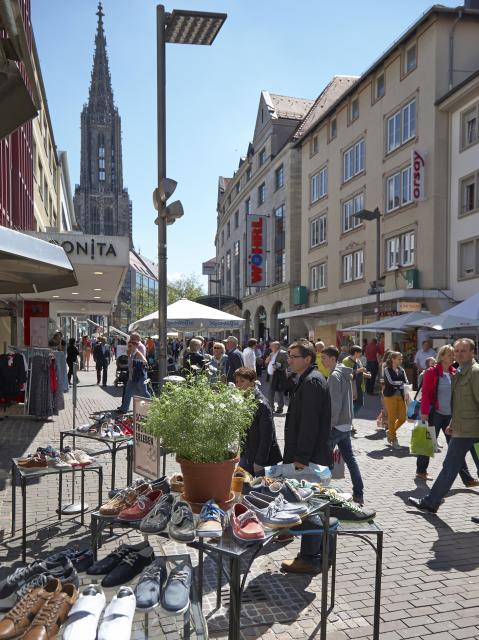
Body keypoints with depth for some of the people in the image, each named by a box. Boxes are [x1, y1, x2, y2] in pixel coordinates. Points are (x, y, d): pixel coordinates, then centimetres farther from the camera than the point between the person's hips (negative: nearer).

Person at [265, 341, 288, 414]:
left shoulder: (283, 353, -10)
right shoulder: (271, 354, 16)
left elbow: (287, 364, -16)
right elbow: (268, 364, 23)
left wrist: (279, 366, -27)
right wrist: (267, 361, 3)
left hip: (279, 376, -8)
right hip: (271, 376, 8)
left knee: (279, 392, -2)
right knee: (271, 393, 14)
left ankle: (280, 409, 8)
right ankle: (271, 408, 26)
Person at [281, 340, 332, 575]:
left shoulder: (311, 381, -17)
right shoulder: (309, 379, 15)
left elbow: (309, 423, -23)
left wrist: (301, 457, -21)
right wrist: (296, 456, 21)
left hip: (311, 458, -10)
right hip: (311, 456, 10)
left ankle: (309, 559, 10)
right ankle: (317, 554, 29)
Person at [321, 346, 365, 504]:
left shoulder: (334, 376, -16)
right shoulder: (346, 373, 12)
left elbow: (335, 404, -21)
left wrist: (329, 425, -17)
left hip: (336, 425, -9)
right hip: (346, 424, 9)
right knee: (350, 458, 12)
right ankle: (358, 494, 15)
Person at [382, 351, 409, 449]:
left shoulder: (401, 370, 11)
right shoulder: (387, 370, -3)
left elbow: (406, 382, 2)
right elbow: (391, 382, -14)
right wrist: (401, 383, -6)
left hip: (401, 396, 5)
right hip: (390, 396, -5)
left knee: (403, 418, 3)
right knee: (392, 418, 0)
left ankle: (390, 432, 27)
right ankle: (394, 440, 11)